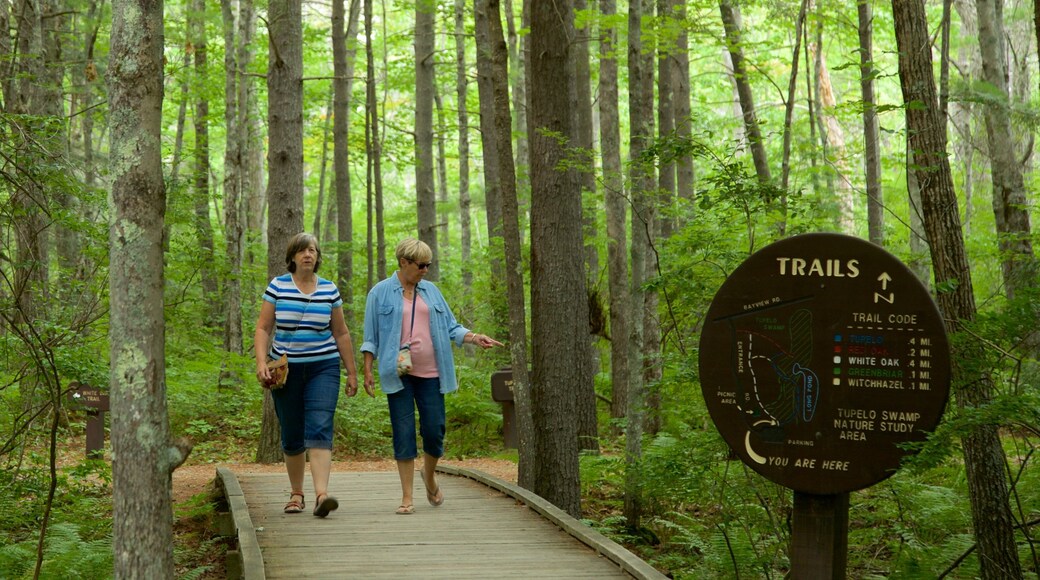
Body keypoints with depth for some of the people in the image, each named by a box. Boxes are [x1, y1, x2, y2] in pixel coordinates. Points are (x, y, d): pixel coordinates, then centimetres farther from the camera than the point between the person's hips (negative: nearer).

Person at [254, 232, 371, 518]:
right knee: (291, 437, 7)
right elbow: (263, 328, 1)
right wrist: (261, 363, -12)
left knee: (319, 429, -16)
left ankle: (322, 495, -27)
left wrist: (352, 372, 13)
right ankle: (296, 494, 23)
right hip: (286, 369, 0)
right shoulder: (277, 287, 2)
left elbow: (341, 333, 12)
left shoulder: (330, 291, 6)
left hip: (323, 368, 0)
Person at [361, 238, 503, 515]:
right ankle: (407, 497, 4)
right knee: (404, 434, -2)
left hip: (430, 373, 3)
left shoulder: (431, 291, 13)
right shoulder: (381, 293, 3)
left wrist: (475, 338, -3)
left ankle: (430, 476, 29)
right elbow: (371, 337, 4)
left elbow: (450, 327, 13)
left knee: (434, 431, -1)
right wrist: (367, 370, -2)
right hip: (399, 374, -3)